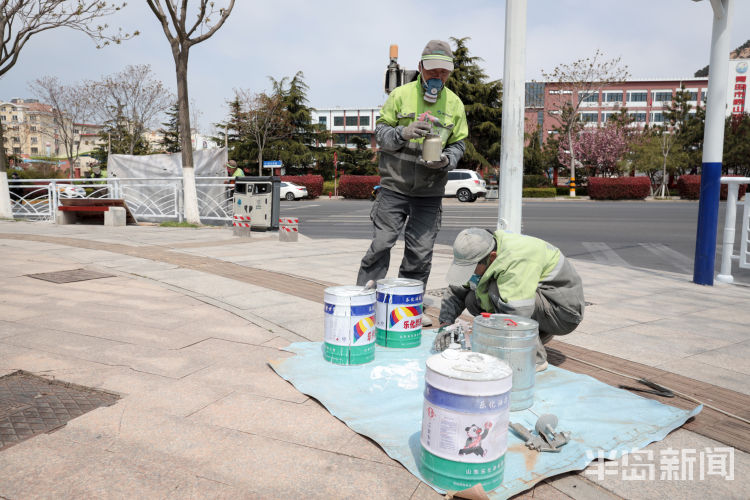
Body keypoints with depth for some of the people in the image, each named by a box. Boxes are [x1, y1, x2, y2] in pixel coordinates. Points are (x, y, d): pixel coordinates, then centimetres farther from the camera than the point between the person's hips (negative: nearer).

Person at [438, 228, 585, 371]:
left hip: (564, 312, -8)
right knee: (472, 299, -5)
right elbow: (455, 292, 4)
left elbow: (515, 313, -38)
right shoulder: (480, 258, -6)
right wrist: (445, 324, -11)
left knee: (496, 290, -30)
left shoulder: (518, 259, -33)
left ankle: (535, 357, -18)